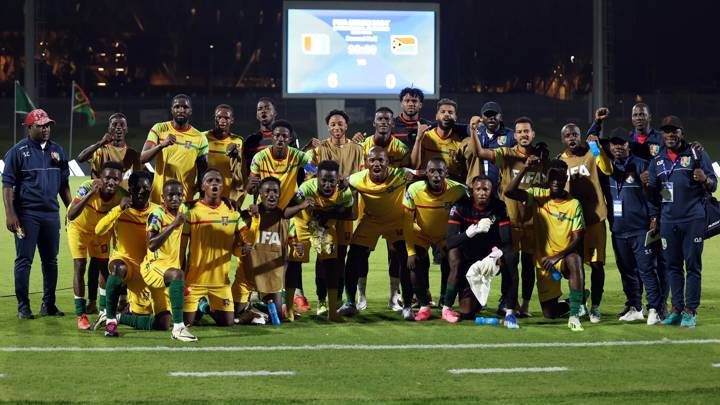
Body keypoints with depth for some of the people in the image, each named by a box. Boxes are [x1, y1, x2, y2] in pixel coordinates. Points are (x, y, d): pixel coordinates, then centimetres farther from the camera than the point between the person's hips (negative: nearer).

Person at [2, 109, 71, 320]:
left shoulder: (57, 151, 12)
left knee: (51, 260, 9)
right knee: (24, 260, -2)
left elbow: (63, 184, 18)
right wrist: (10, 214, -14)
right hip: (26, 213, -5)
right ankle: (23, 306, 4)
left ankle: (48, 304, 17)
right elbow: (7, 184, -6)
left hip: (51, 213, 5)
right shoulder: (18, 151, -3)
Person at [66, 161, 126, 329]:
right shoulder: (87, 187, -37)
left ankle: (104, 310, 22)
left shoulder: (121, 194, -27)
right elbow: (71, 215, -48)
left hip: (100, 228, 4)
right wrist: (90, 194, -55)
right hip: (79, 226, -4)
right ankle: (81, 314, -5)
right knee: (79, 266, -10)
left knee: (103, 266, 7)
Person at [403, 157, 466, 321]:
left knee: (452, 265, -12)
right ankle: (424, 307, 1)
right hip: (420, 233, 0)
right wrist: (410, 252, -21)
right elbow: (407, 223, -20)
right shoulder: (414, 190, -27)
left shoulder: (458, 190, -28)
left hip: (446, 234, 0)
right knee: (417, 265, -15)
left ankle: (446, 308, 5)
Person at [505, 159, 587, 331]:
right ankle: (571, 304, 38)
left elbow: (577, 239, -10)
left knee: (575, 260, -40)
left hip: (565, 258, -2)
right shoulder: (538, 196, -2)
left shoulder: (574, 204, -6)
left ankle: (574, 315, -35)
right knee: (550, 313, 1)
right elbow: (509, 192, -16)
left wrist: (557, 257, -24)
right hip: (543, 260, 2)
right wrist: (525, 168, -26)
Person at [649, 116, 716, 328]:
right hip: (668, 221, 4)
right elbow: (654, 194, 22)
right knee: (672, 265, 6)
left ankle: (690, 311, 0)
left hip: (693, 219, -4)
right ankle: (677, 309, 13)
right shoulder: (657, 161, 13)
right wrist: (655, 217, 8)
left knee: (693, 265, -2)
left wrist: (704, 179, -23)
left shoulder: (697, 154, 2)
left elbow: (713, 186, -2)